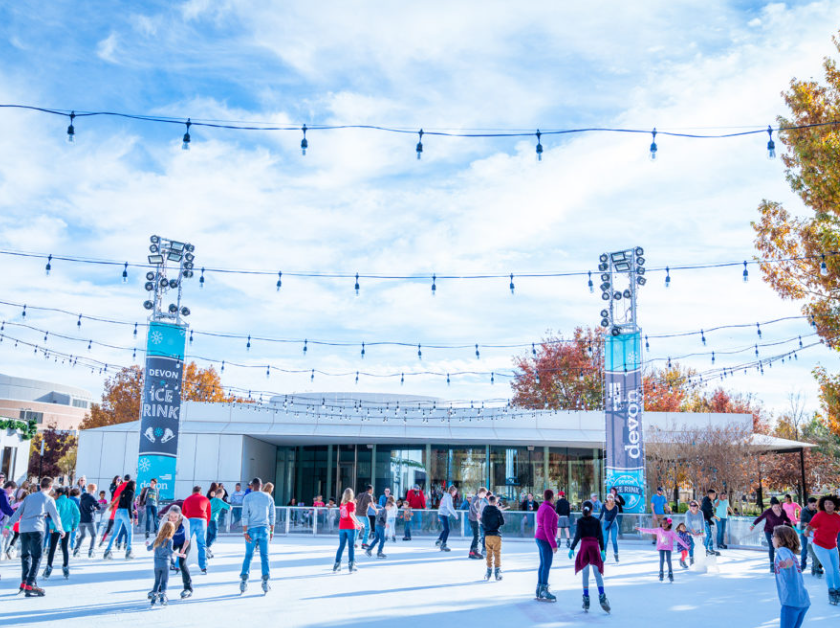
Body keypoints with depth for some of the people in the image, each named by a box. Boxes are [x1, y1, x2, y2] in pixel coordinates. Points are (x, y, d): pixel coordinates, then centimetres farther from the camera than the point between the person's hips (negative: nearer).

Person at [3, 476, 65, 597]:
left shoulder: (29, 497, 21)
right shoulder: (49, 499, 9)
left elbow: (18, 512, 14)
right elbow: (55, 516, 13)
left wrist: (8, 525, 10)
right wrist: (61, 530, 26)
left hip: (23, 528, 5)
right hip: (37, 529, -5)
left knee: (25, 555, 18)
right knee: (36, 557, -4)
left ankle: (24, 581, 13)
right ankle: (30, 585, -14)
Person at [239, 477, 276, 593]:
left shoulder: (247, 497, -1)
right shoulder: (268, 497, 7)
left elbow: (245, 515, -9)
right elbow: (272, 516, 9)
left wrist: (245, 532, -9)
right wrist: (271, 532, 15)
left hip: (252, 529, -1)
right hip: (264, 529, 1)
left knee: (248, 555, 9)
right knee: (264, 556, 4)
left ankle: (244, 580, 0)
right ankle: (265, 581, -5)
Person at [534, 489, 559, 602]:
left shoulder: (542, 507, 12)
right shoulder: (548, 509, -18)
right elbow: (547, 529, -22)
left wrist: (555, 519, 28)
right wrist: (553, 544, -20)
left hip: (540, 538, 10)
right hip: (546, 539, -10)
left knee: (543, 564, 13)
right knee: (547, 565, -6)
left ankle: (539, 590, 17)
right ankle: (544, 591, -3)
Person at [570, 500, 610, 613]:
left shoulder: (580, 521, 1)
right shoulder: (596, 521, 6)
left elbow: (578, 536, -6)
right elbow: (600, 536, 3)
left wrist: (572, 548, -3)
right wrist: (602, 550, 7)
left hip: (584, 547, -1)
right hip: (595, 547, 1)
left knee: (585, 574, 7)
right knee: (597, 573, -2)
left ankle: (586, 598, 4)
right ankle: (602, 596, -20)